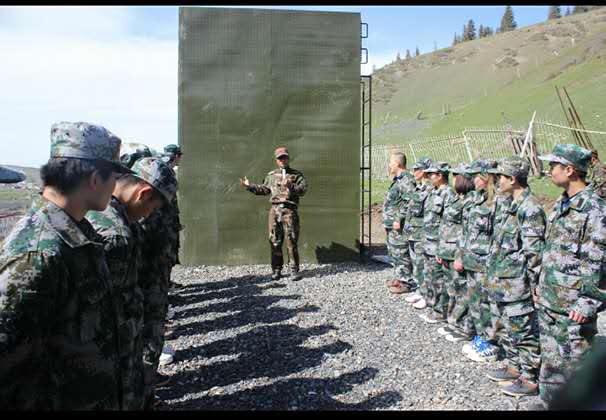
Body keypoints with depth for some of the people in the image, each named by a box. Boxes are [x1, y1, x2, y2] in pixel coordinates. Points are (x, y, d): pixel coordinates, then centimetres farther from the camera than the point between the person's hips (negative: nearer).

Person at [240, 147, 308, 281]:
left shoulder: (297, 175, 6)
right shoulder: (271, 176, 17)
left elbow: (303, 189, -7)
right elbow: (264, 189, 22)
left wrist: (290, 186, -23)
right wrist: (249, 186, 14)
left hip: (290, 210, -3)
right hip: (275, 210, 4)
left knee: (291, 241, -5)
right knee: (275, 241, 5)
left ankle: (294, 270, 3)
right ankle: (276, 270, 15)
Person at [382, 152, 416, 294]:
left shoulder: (407, 180, -15)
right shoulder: (397, 180, 17)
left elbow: (408, 202, -24)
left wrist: (399, 219, -24)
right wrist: (387, 220, 22)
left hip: (399, 226, -11)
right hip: (391, 225, 11)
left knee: (401, 253, -5)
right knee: (394, 253, 17)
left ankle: (407, 282, 2)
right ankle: (399, 277, 27)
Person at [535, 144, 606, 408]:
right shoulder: (560, 204, 11)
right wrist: (540, 287, 18)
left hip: (572, 308, -8)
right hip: (547, 302, 8)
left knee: (568, 368, 2)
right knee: (549, 362, 18)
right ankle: (547, 401, 32)